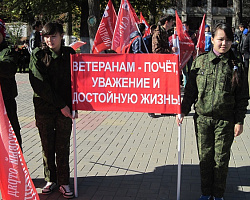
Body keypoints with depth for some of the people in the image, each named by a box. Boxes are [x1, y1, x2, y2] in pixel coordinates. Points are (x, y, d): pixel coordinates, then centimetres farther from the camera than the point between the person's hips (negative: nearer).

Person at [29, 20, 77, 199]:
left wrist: (73, 106, -1)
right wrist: (60, 105, -13)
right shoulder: (38, 55, -1)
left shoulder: (69, 54, 5)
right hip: (44, 108, 0)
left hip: (65, 108, 1)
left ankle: (64, 182, 14)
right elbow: (39, 84, -9)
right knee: (47, 146, 8)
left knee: (63, 147, 3)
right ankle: (51, 179, 22)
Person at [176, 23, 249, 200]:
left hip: (225, 120, -1)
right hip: (202, 118, 1)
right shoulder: (200, 61, 1)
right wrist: (183, 111, 4)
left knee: (221, 158, 8)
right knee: (205, 157, 10)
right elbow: (190, 90, 7)